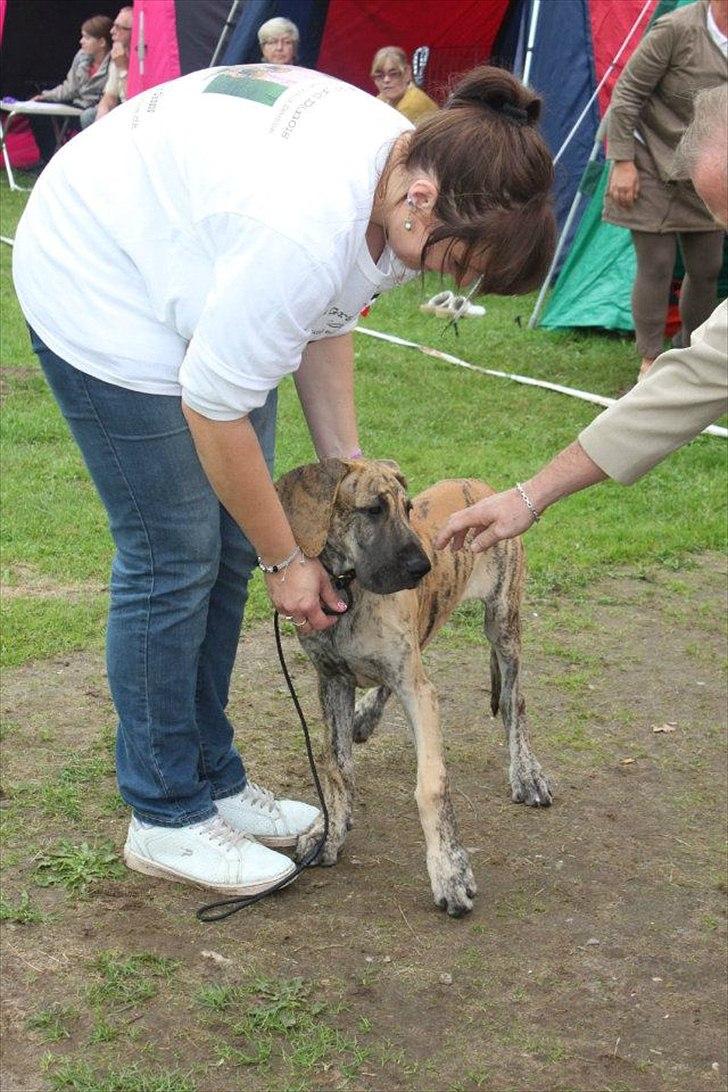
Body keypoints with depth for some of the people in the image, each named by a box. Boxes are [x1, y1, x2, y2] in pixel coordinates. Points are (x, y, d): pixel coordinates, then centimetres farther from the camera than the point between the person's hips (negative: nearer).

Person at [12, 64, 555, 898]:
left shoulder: (402, 164, -10)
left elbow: (323, 326, 4)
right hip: (104, 288, -9)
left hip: (192, 281, 9)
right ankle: (164, 819, 8)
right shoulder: (307, 228, -37)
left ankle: (212, 781, 22)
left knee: (230, 545, 8)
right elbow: (215, 407, -27)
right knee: (173, 558, -7)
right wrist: (286, 560, -15)